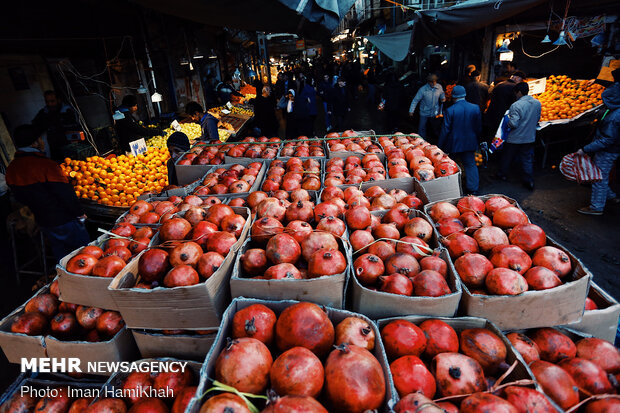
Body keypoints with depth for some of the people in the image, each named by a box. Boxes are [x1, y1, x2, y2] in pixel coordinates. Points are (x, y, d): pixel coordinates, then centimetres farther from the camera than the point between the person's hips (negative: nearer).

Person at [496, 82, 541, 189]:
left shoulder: (516, 105, -22)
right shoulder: (537, 103, 1)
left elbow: (513, 123, -24)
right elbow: (537, 119, 11)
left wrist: (506, 121, -5)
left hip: (515, 139, -5)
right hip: (530, 137, 6)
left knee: (507, 157, 15)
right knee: (528, 159, 12)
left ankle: (503, 174, 31)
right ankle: (529, 181, 14)